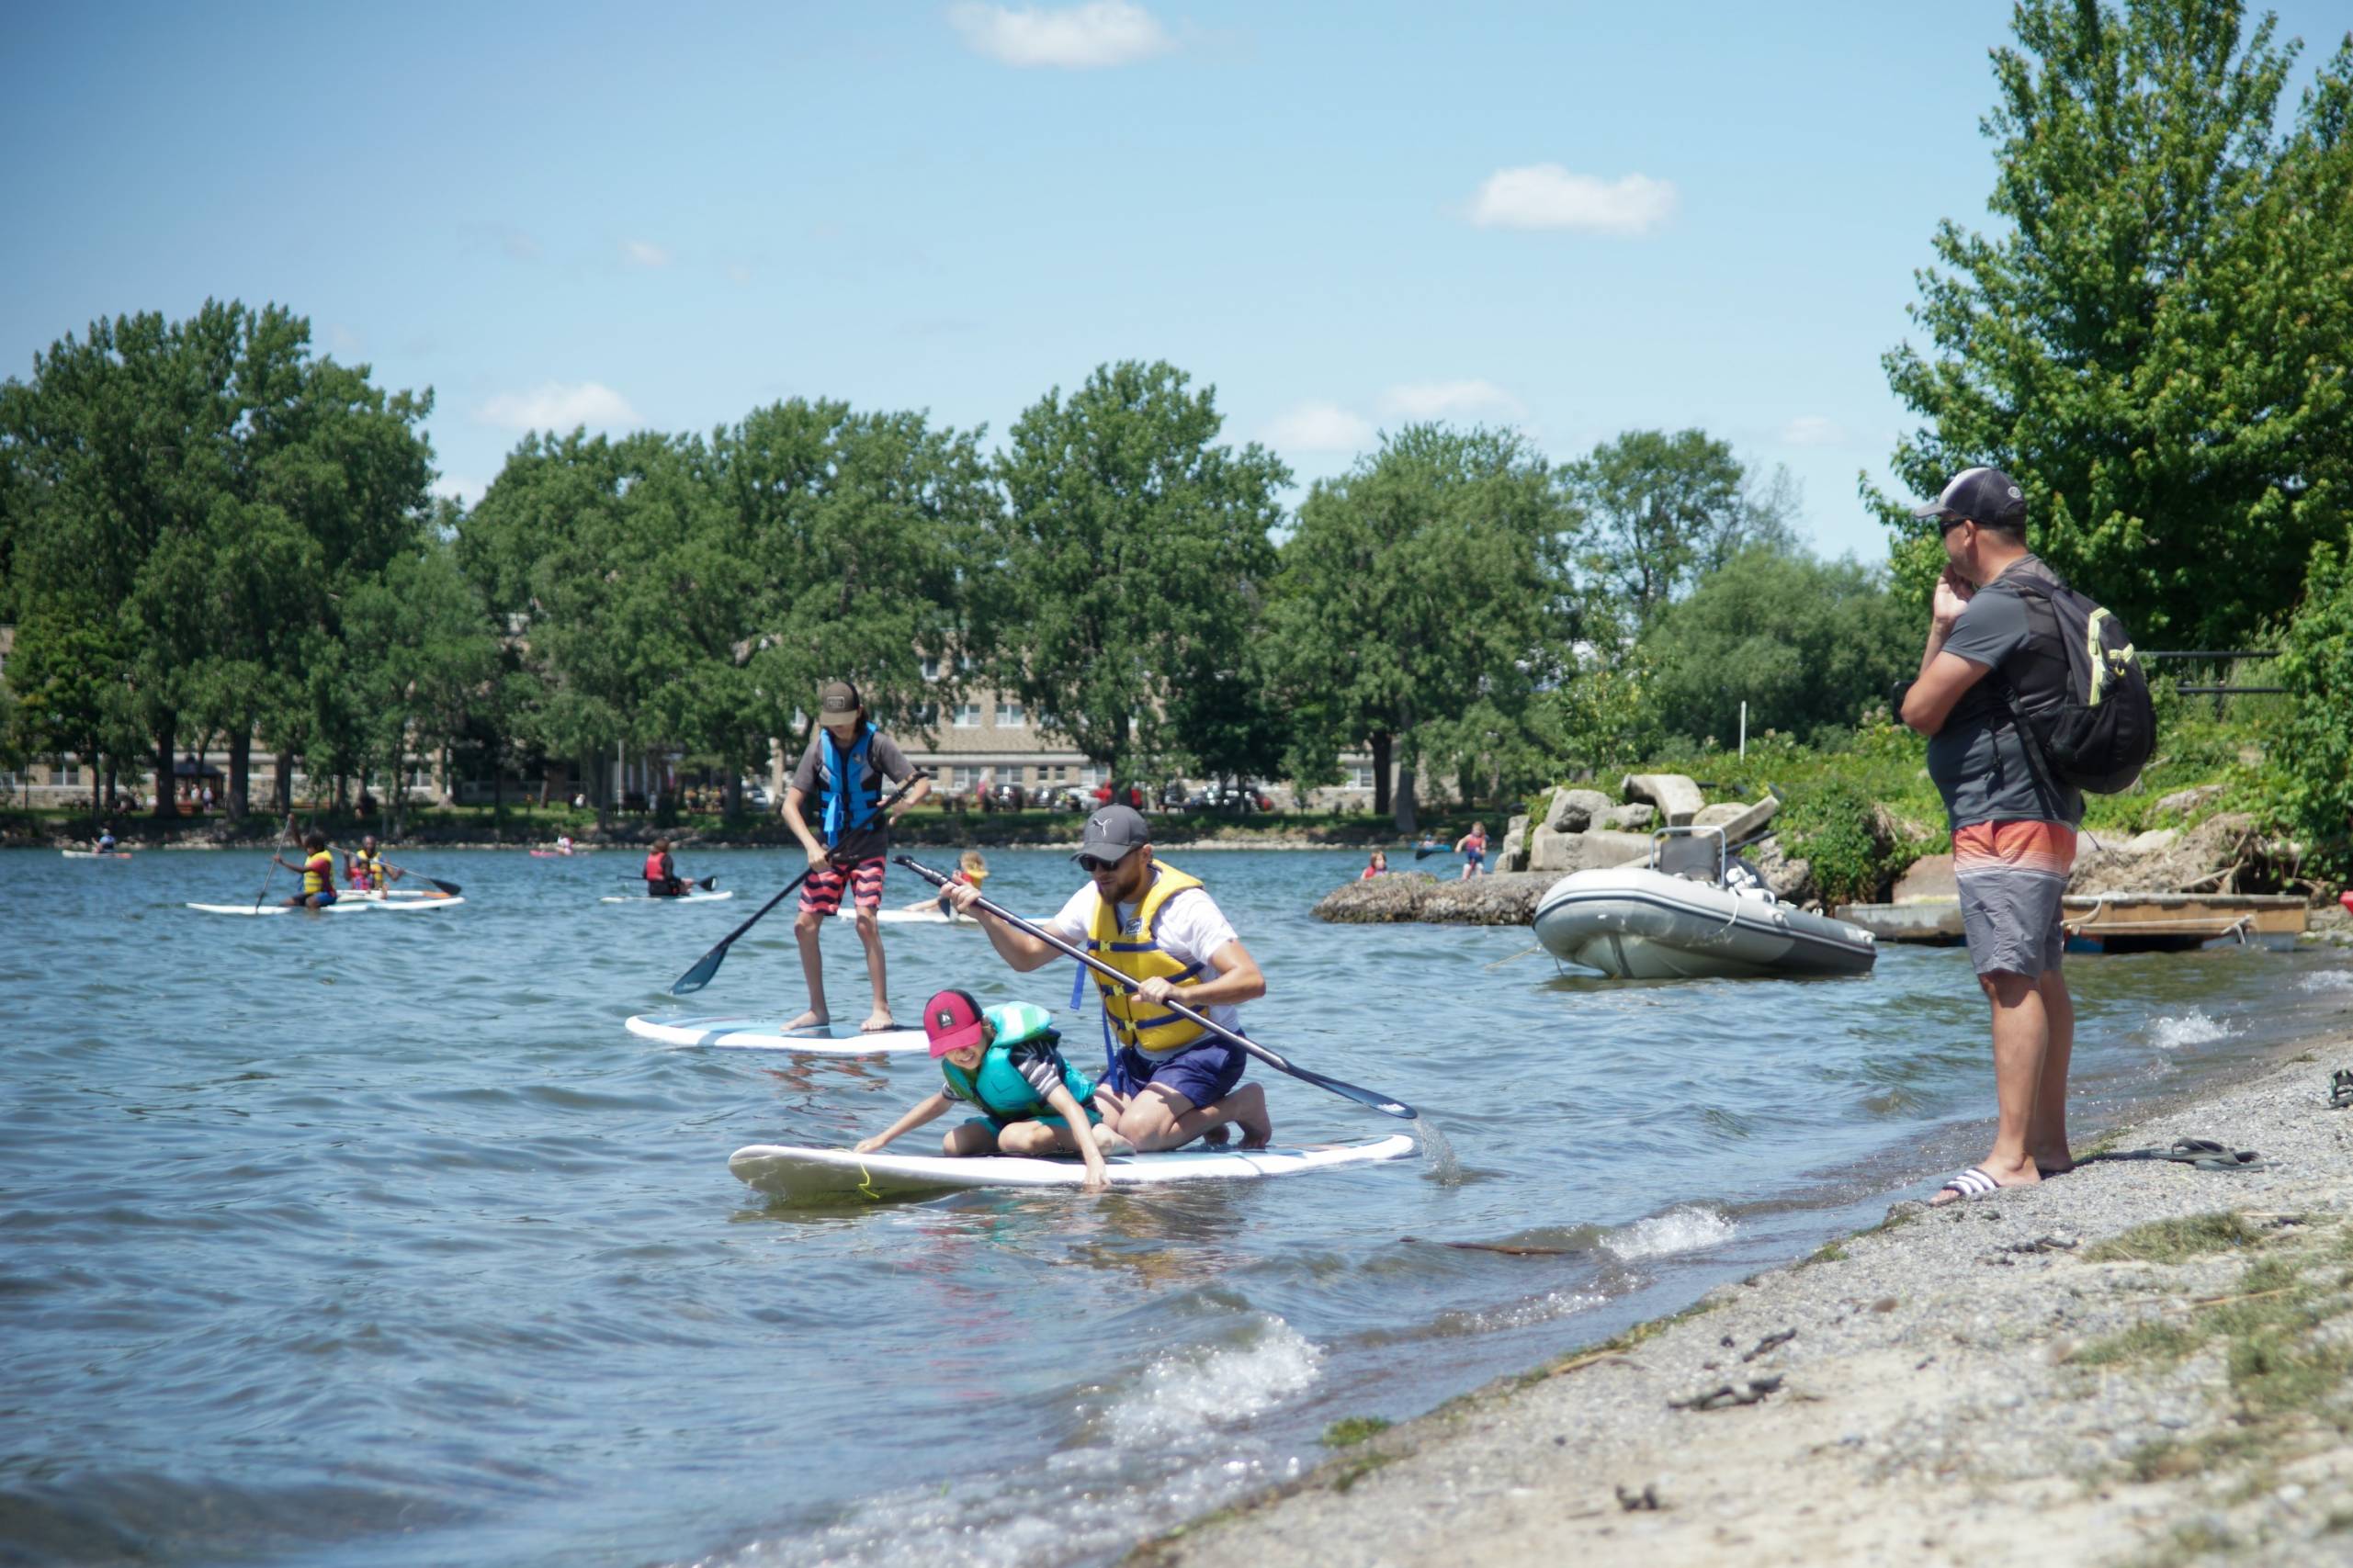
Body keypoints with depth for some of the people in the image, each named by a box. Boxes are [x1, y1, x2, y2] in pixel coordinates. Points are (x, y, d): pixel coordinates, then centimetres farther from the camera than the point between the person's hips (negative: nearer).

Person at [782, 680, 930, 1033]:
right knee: (805, 925, -1)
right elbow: (790, 806, -4)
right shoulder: (819, 748, 0)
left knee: (865, 921, -19)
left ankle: (882, 1010, -13)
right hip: (829, 849, 4)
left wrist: (906, 802, -33)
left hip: (868, 848, -4)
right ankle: (818, 1010, 13)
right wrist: (812, 846, -19)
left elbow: (922, 782, -10)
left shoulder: (876, 743, -7)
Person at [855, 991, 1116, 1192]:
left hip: (1066, 1122, -9)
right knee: (953, 1144, -12)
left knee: (1017, 1137, -37)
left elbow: (1069, 1105, -41)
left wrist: (1094, 1160, -54)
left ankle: (1102, 1139, -21)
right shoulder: (957, 1069, -6)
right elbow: (939, 1102, 19)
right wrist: (883, 1138, 16)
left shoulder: (1018, 1054, -31)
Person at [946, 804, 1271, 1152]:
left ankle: (1241, 1105, -1)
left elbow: (1252, 981, -30)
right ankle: (1199, 1114, 13)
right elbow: (1027, 956, 5)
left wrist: (1181, 994, -46)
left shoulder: (1186, 905, -21)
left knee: (1139, 1132, -26)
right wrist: (985, 915, -13)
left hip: (1204, 1049, -7)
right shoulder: (1093, 900, -1)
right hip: (1140, 1056, 7)